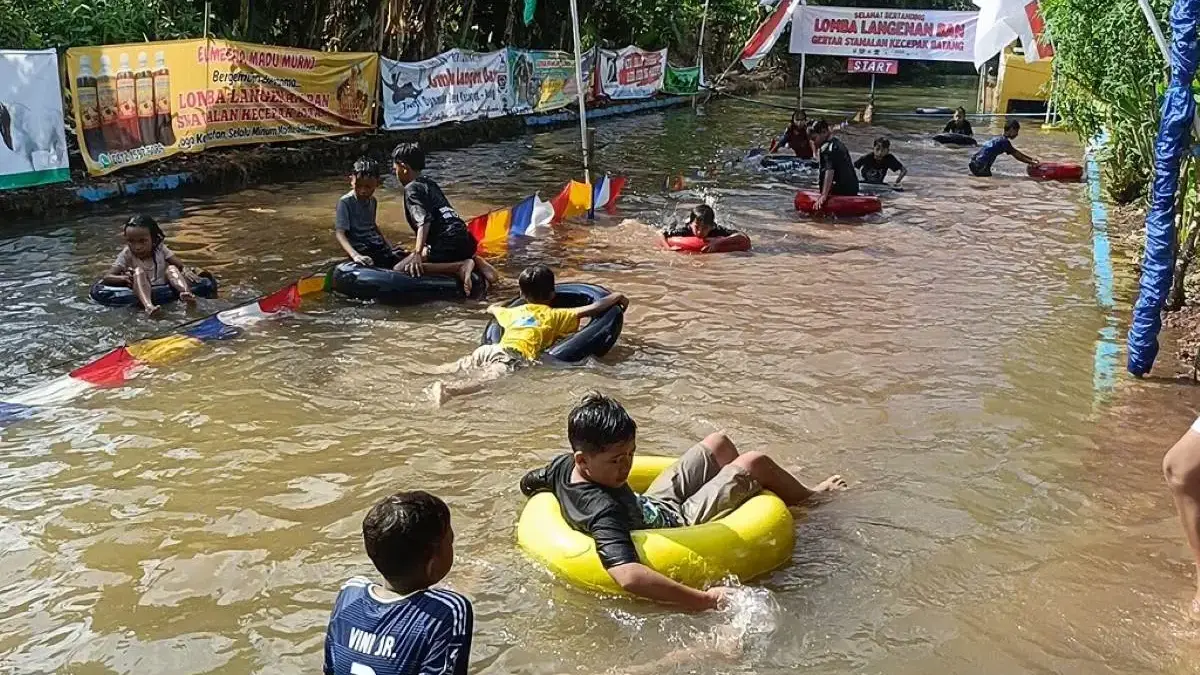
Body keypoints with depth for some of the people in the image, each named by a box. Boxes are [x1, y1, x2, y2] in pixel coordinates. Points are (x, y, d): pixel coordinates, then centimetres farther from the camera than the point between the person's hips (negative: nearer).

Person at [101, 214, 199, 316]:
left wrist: (186, 272, -29)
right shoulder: (127, 255, -6)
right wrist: (123, 278, -32)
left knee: (171, 268, -17)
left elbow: (181, 266, -5)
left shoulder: (160, 249, 0)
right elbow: (107, 277, -11)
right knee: (139, 272, -26)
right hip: (142, 293, -2)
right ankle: (148, 305, -49)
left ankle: (186, 293, -44)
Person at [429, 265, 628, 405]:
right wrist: (616, 297, 30)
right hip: (514, 356, -6)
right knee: (486, 380, -27)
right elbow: (592, 309, 16)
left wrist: (498, 306, 81)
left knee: (460, 367, 15)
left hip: (490, 349, 6)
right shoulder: (555, 316, 21)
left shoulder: (514, 312, 36)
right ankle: (450, 390, -50)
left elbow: (492, 309, 57)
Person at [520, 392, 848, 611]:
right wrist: (705, 599, -57)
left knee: (719, 442, 17)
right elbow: (627, 576, -57)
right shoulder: (603, 511, -43)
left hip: (653, 503, 8)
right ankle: (808, 496, 29)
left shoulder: (563, 464, -19)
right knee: (755, 463, -5)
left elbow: (527, 482, 4)